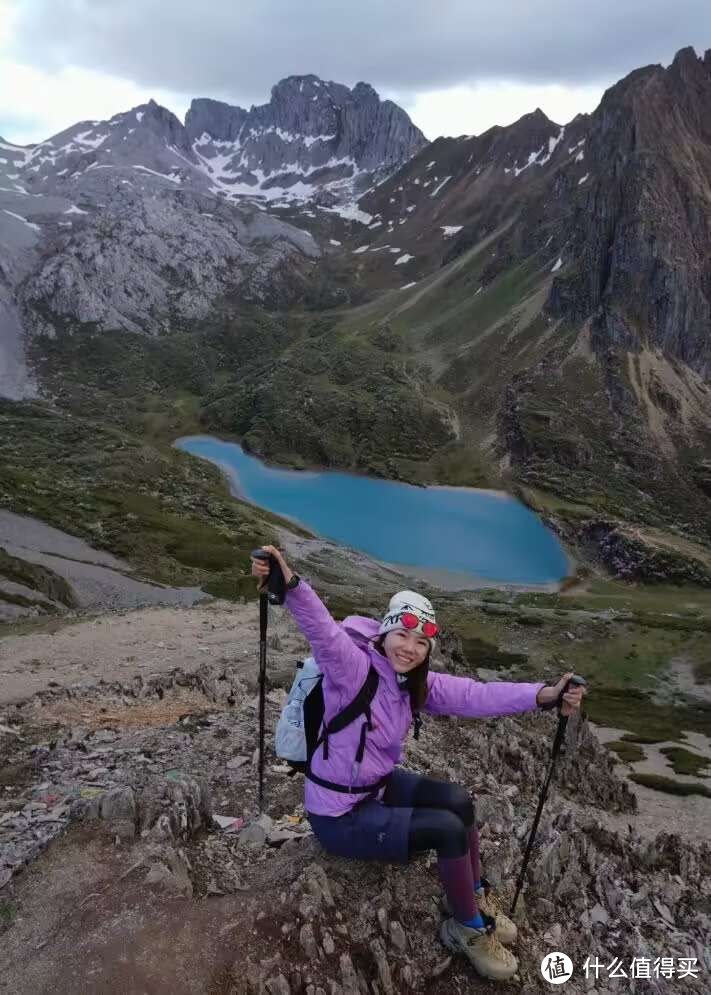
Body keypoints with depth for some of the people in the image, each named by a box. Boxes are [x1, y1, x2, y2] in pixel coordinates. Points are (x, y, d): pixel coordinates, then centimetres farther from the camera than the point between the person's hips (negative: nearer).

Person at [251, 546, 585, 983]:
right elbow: (322, 629, -45)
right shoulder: (354, 667, -25)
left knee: (459, 801, -5)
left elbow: (475, 695, -18)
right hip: (339, 814, -7)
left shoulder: (417, 685, -5)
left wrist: (542, 695, -33)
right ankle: (468, 930, 9)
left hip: (379, 786, 7)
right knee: (447, 828, -15)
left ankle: (477, 898, 17)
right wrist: (291, 584, -64)